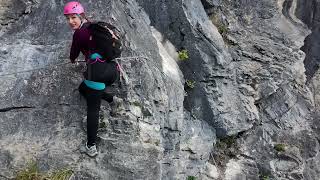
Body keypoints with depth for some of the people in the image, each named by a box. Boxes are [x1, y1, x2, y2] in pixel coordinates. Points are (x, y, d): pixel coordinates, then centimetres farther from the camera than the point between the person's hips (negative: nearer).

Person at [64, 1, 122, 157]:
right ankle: (112, 99, 24)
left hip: (98, 71, -8)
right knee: (83, 89, 29)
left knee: (92, 110, -1)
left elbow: (74, 53, 10)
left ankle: (91, 147, 4)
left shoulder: (79, 33, -5)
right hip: (112, 68, 8)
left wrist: (72, 60, 32)